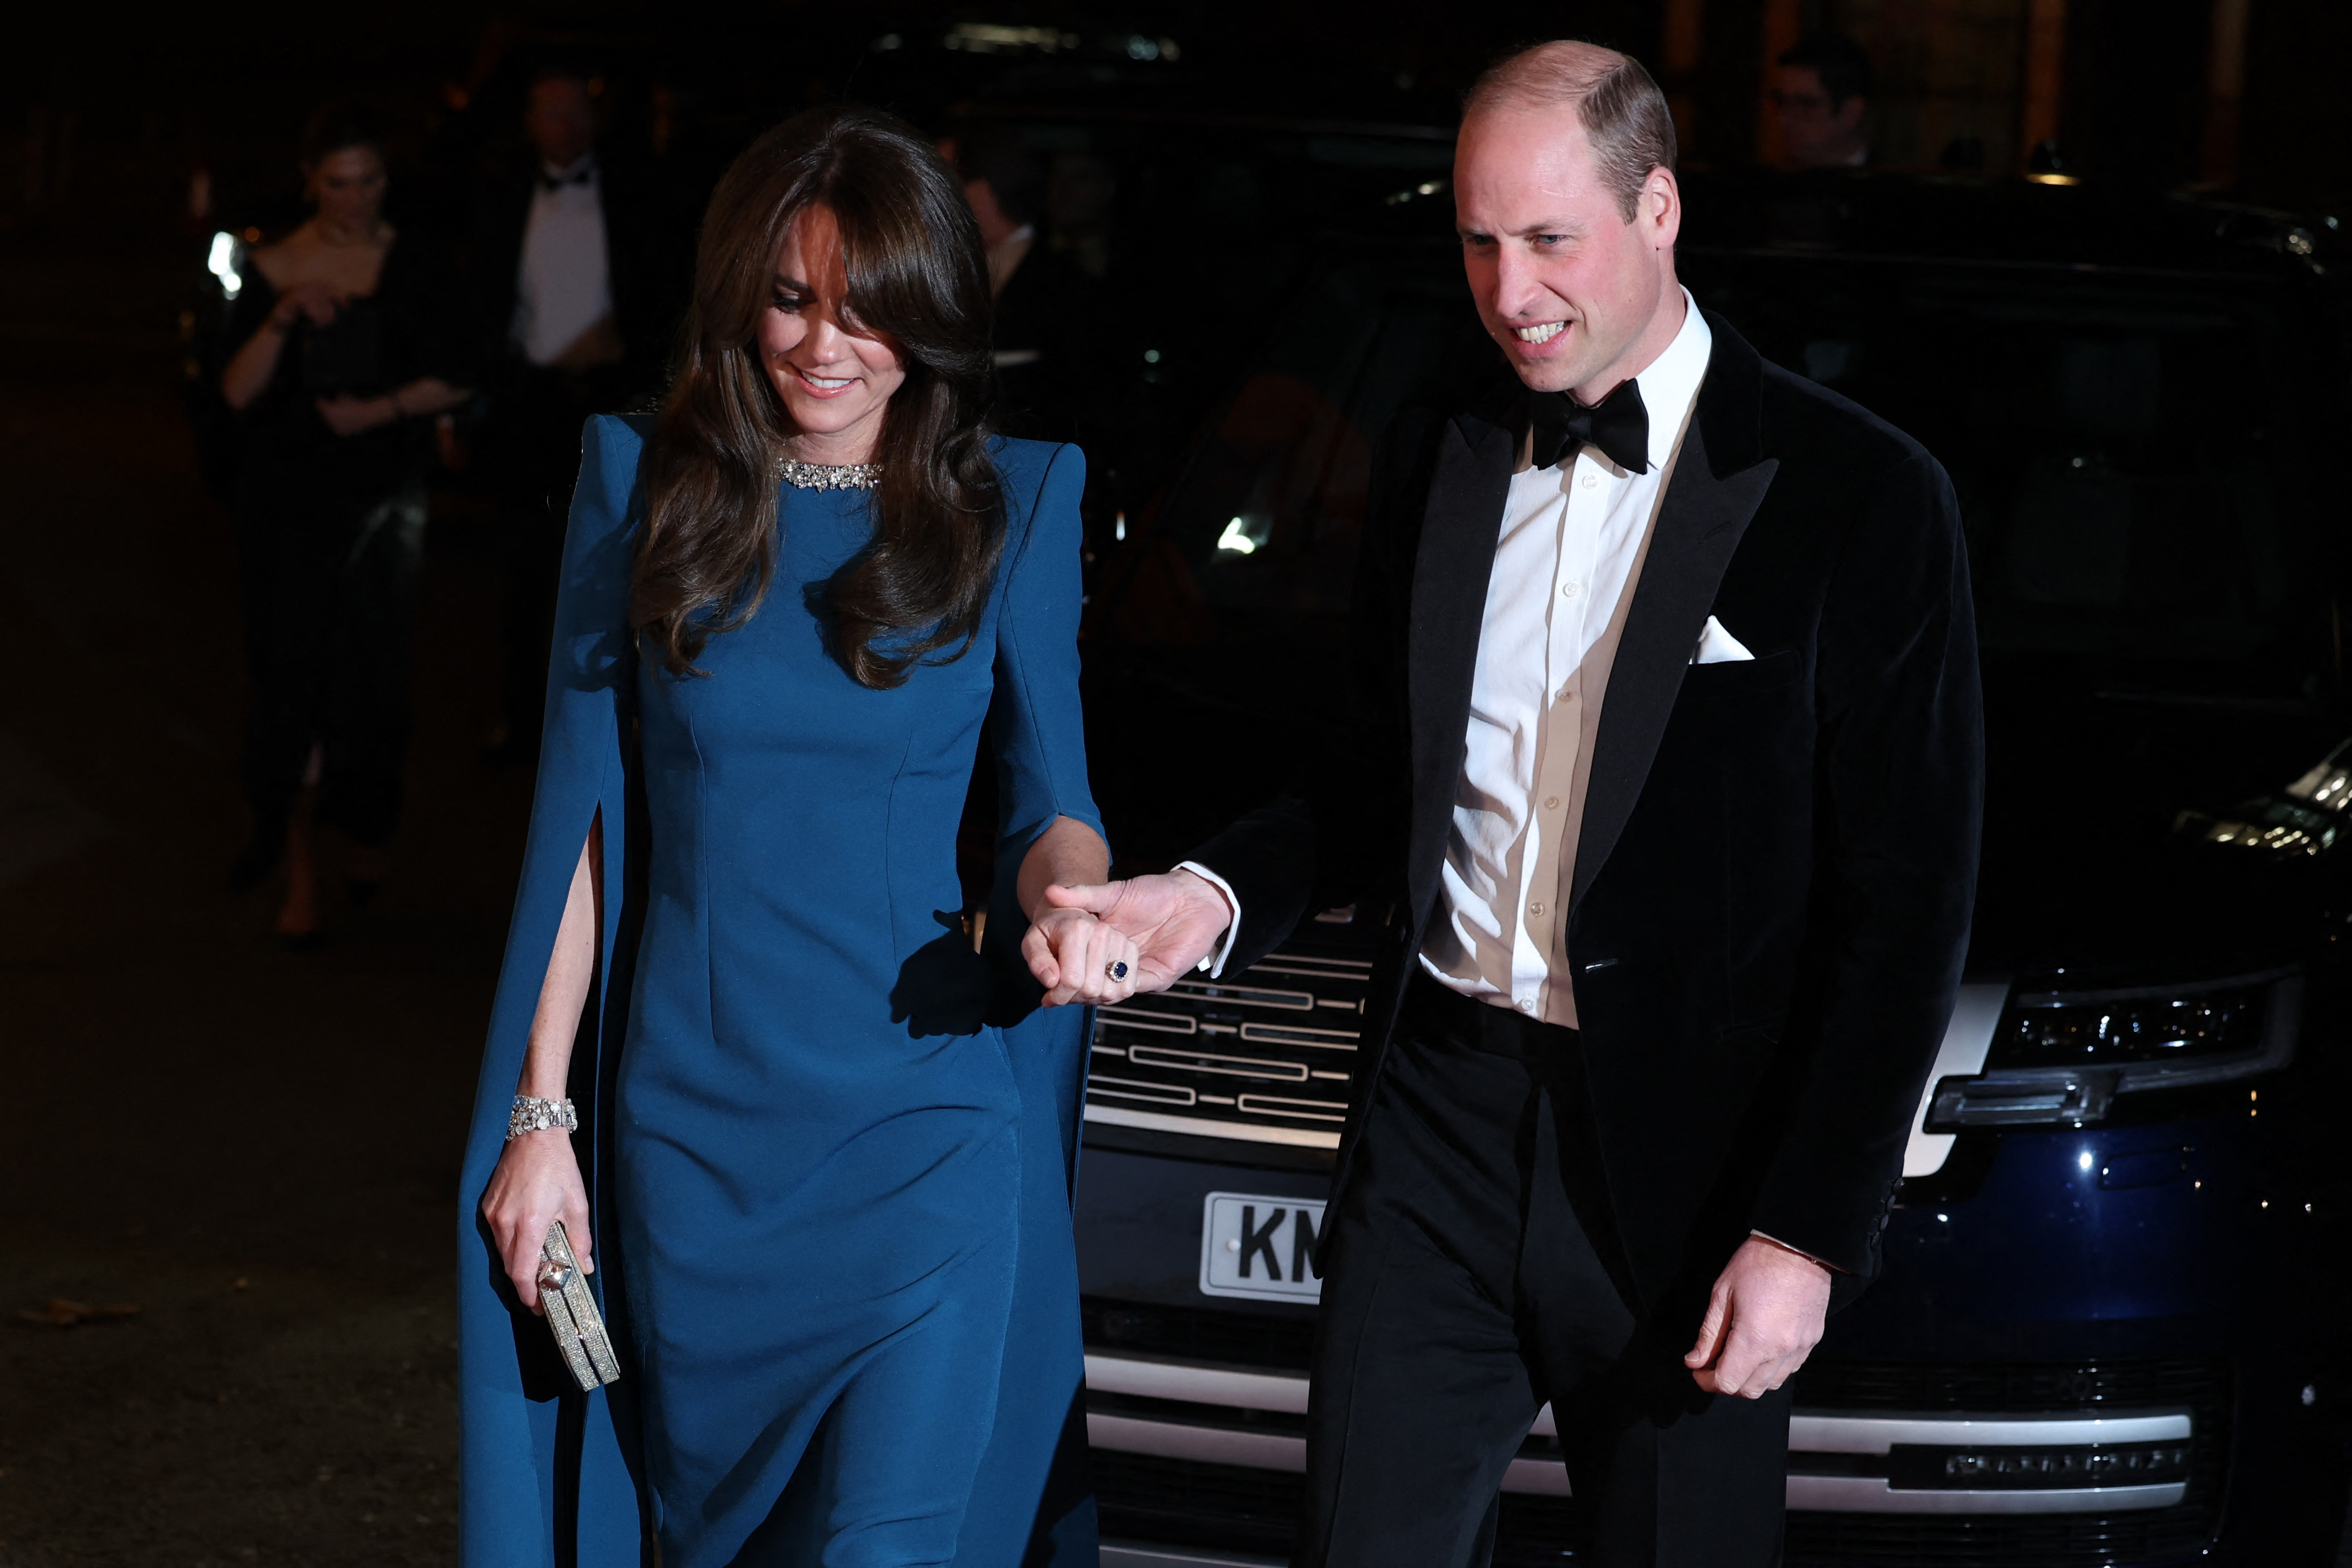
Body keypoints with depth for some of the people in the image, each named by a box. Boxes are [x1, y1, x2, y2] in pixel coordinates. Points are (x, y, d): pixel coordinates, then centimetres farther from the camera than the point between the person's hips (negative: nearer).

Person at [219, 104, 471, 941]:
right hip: (288, 501, 0)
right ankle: (299, 864, -1)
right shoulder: (274, 270, 3)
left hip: (381, 495, 0)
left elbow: (450, 383, 1)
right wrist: (283, 317, -18)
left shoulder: (414, 268, 1)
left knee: (367, 675, 3)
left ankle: (366, 829, 24)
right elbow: (239, 392, -4)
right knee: (293, 671, -4)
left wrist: (380, 410, -14)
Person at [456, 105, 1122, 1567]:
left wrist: (1067, 898, -20)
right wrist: (539, 1117, 2)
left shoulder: (1014, 501, 0)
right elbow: (582, 817, 5)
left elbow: (1051, 800, 4)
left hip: (927, 1133, -2)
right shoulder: (642, 483, 3)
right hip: (688, 1136, 2)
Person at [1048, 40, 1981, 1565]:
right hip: (1438, 1115, 4)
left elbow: (1907, 907, -8)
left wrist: (1809, 1233, -13)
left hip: (1683, 1157, -4)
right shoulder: (1433, 467, 9)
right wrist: (1215, 895, -4)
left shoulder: (1859, 495, -8)